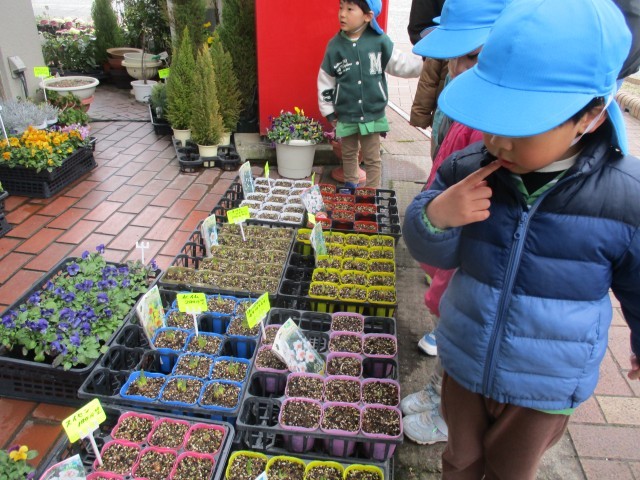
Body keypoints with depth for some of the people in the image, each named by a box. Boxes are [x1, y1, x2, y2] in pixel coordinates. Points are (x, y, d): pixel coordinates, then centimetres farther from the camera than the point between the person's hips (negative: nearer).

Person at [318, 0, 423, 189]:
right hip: (346, 115, 2)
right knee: (348, 154, 19)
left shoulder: (379, 40, -8)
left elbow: (400, 63, -2)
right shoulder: (335, 45, -5)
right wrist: (329, 112, 4)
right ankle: (350, 187, 40)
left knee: (372, 158, 8)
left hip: (373, 114, -1)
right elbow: (325, 81, 2)